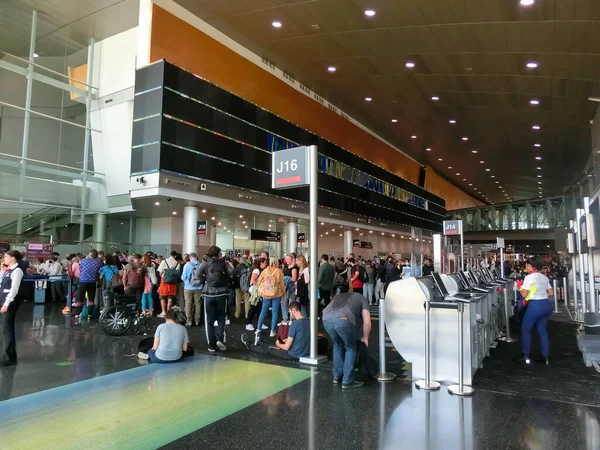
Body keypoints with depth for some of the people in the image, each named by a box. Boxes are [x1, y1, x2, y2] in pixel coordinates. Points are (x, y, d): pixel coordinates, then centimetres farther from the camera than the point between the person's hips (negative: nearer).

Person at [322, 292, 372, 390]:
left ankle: (337, 377, 34)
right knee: (351, 348, 18)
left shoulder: (339, 296, 42)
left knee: (338, 345, 29)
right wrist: (365, 337, 33)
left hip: (326, 319, 5)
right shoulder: (362, 298, 29)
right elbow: (367, 322, 17)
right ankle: (347, 381, 18)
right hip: (342, 320, -5)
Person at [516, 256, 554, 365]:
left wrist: (520, 288, 4)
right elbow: (551, 293, 15)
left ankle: (526, 355, 9)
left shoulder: (529, 277, -12)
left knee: (525, 329, 6)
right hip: (546, 305, 8)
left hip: (535, 305, -7)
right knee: (542, 330, 15)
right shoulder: (544, 277, 11)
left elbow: (524, 294, -15)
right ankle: (545, 356, 15)